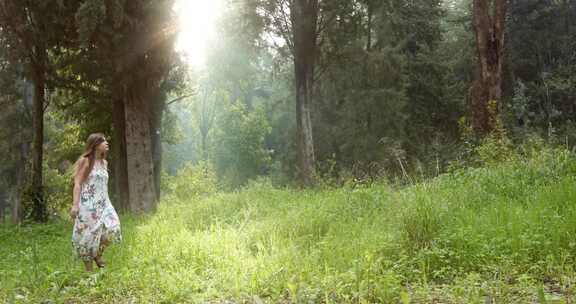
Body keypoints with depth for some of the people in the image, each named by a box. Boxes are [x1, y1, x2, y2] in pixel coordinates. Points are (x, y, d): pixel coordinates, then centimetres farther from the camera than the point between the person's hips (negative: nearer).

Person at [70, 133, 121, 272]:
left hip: (102, 203, 6)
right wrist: (75, 204, -19)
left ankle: (98, 254, 12)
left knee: (113, 229, -14)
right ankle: (89, 270, 10)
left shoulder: (104, 162, 14)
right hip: (88, 204, -6)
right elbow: (77, 184, -9)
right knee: (88, 235, -2)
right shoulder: (85, 161, -4)